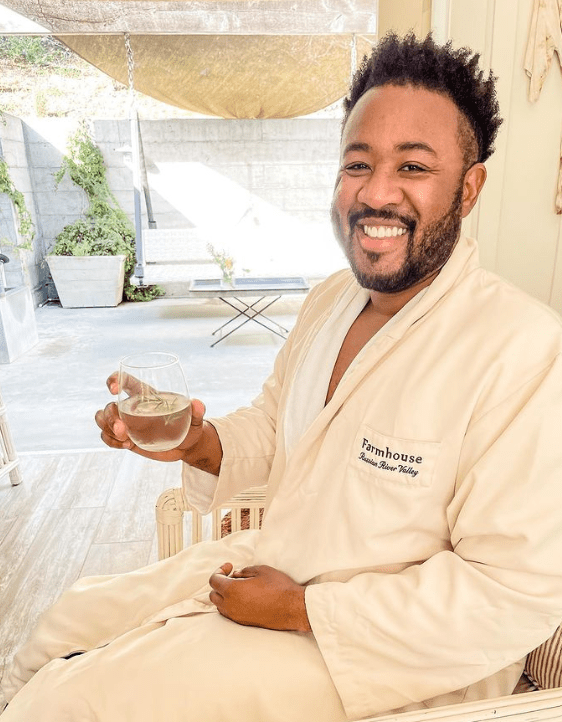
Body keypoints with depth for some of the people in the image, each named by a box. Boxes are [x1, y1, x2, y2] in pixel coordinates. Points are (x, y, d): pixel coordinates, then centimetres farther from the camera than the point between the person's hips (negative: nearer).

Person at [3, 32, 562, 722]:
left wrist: (298, 608, -20)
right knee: (67, 621, 14)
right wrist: (201, 442, -13)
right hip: (267, 563, 7)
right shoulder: (328, 299, -1)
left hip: (392, 653, -6)